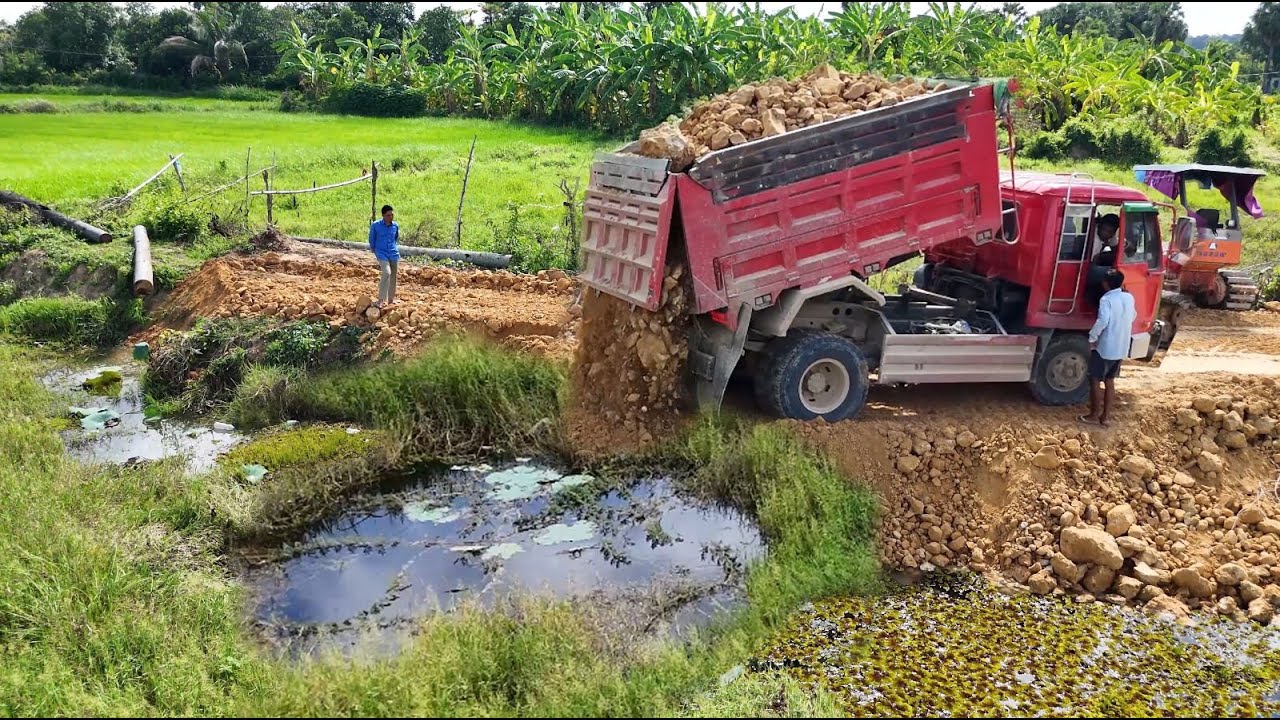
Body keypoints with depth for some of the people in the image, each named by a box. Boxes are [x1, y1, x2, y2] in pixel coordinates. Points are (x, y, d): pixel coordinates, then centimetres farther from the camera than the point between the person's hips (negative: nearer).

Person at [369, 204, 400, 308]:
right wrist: (375, 252, 12)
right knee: (387, 273, -23)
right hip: (382, 254, -4)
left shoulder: (395, 226, 2)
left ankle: (391, 299, 22)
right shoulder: (375, 225, -8)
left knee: (393, 276, 8)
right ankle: (381, 300, -22)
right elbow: (371, 240, 5)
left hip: (394, 254, 4)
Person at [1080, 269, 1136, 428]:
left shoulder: (1107, 299, -17)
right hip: (1122, 348, 7)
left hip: (1105, 347, -7)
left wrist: (1092, 338, -18)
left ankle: (1094, 415, 11)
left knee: (1096, 380, 5)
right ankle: (1106, 416, 16)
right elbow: (1133, 316, 24)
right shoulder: (1129, 298, 6)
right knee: (1110, 381, 14)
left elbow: (1102, 321, -29)